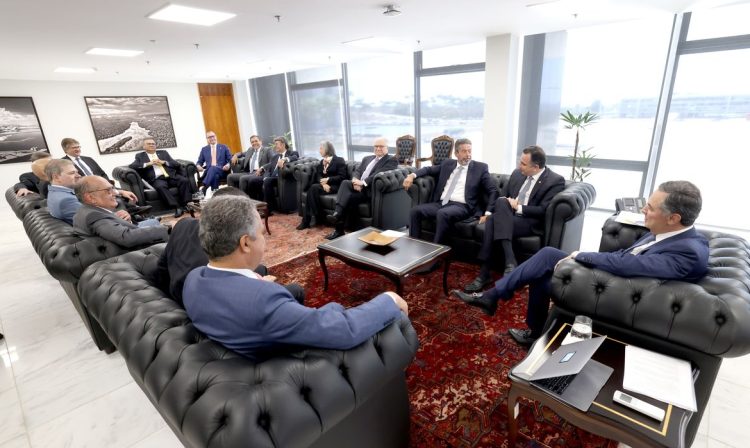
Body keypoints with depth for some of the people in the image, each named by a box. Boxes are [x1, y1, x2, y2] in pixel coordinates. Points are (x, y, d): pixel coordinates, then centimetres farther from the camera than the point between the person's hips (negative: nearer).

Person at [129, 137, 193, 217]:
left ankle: (187, 204, -31)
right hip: (157, 179, -2)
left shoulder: (163, 153, 26)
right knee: (160, 186, -37)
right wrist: (148, 164, -6)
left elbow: (176, 164, 16)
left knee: (184, 180, -29)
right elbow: (131, 166, 4)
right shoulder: (140, 156, 21)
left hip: (171, 176, 2)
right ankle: (177, 207, -41)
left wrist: (163, 162, 0)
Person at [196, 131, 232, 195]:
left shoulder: (223, 147, 17)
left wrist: (228, 165, -13)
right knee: (215, 175, -37)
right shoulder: (204, 149, 22)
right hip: (209, 171, 2)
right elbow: (199, 162, 20)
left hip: (222, 171, -1)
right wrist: (198, 166, -5)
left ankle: (203, 189, -50)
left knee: (213, 168, -38)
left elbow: (230, 159, 10)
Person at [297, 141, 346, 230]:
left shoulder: (339, 160, 2)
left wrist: (328, 180, -16)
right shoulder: (322, 161, 22)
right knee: (312, 189, -29)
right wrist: (323, 183, -13)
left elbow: (342, 176, -7)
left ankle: (316, 217, -27)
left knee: (314, 188, -31)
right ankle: (307, 219, -29)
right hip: (324, 184, 6)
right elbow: (318, 176, 10)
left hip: (334, 186, -6)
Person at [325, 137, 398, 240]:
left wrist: (363, 182, -21)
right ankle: (337, 215, -34)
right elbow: (357, 171, 15)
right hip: (358, 186, 6)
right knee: (345, 183, -27)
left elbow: (380, 174, -12)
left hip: (370, 190, -5)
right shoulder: (367, 158, 27)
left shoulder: (391, 160, 5)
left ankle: (339, 228, -28)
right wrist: (355, 181, -9)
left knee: (348, 197, -29)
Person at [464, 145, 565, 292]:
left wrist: (518, 207, -14)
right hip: (508, 217, 5)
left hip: (531, 222, -5)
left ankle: (484, 274, -31)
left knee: (494, 222, -31)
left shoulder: (556, 181, -5)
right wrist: (505, 205, -4)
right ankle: (510, 262, -32)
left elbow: (544, 211, -14)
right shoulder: (517, 173, 12)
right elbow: (502, 195, 18)